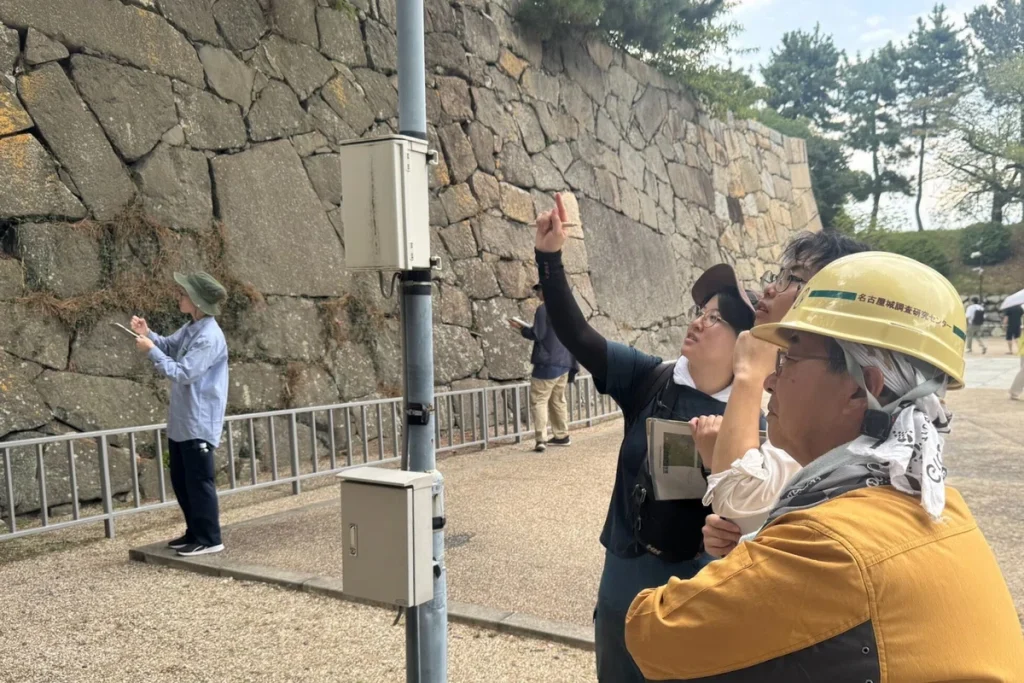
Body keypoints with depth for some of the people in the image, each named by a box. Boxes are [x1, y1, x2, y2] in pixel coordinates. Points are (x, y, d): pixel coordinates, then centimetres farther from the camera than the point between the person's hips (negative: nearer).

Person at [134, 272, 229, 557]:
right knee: (180, 481, 17)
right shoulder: (191, 328, 9)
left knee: (199, 482, -1)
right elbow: (168, 346, 19)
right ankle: (195, 532, 28)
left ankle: (209, 539, 9)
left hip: (199, 423, -10)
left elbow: (182, 374, -22)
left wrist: (151, 350, -16)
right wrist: (148, 334, 0)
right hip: (181, 420, 10)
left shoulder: (209, 337, -21)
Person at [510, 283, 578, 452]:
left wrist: (521, 329, 1)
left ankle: (541, 439, -13)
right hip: (564, 362, 8)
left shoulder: (544, 309, -11)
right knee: (558, 400, 18)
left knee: (539, 400, -5)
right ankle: (562, 436, 24)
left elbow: (537, 335, -14)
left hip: (547, 363, -8)